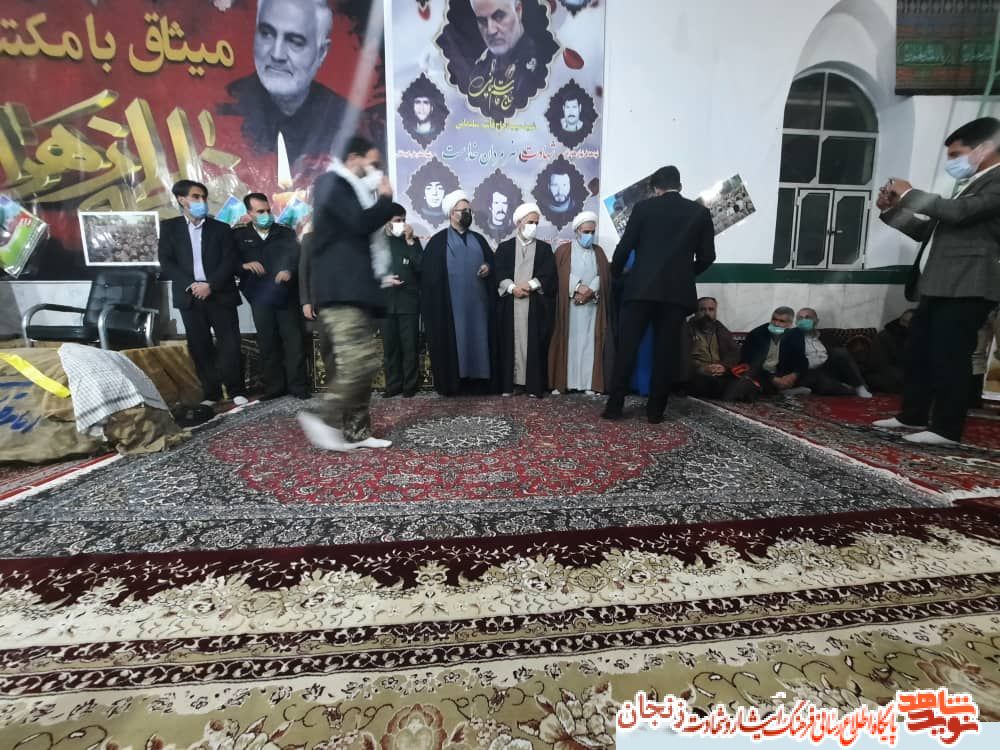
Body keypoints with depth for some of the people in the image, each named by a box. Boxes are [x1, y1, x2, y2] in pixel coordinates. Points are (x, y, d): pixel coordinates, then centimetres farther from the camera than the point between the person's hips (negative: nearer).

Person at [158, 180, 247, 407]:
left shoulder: (221, 228, 9)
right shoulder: (169, 227, 11)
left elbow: (230, 262, -1)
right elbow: (166, 263, 3)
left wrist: (210, 285, -14)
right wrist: (191, 285, -12)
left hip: (220, 295, -1)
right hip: (190, 297, 1)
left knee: (230, 345, -5)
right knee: (200, 348, 3)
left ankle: (237, 391, 4)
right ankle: (210, 393, 11)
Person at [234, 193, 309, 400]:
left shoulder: (286, 233, 9)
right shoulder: (239, 235, 10)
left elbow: (296, 255, -8)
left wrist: (288, 270, -28)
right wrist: (244, 265, -14)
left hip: (286, 296, -1)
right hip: (260, 299, 1)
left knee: (294, 342, -2)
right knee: (267, 344, 6)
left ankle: (298, 386, 5)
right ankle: (273, 387, 14)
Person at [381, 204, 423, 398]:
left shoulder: (412, 241, 10)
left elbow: (421, 267, -5)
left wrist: (410, 241, -9)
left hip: (409, 301, -1)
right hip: (386, 302, 1)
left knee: (410, 346, -2)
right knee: (389, 346, 4)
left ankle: (410, 385, 7)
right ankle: (393, 385, 14)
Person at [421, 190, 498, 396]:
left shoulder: (478, 239, 16)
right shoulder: (438, 241, 2)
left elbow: (492, 259, 22)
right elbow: (429, 274, -3)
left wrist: (488, 266, -2)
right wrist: (435, 301, -11)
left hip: (477, 302, 4)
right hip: (451, 304, -4)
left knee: (478, 340, 4)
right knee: (453, 342, -2)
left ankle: (478, 380, 11)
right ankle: (452, 382, 5)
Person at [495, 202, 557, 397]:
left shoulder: (545, 248, 14)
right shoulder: (505, 247, 13)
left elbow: (549, 275, 1)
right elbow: (498, 273, 1)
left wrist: (529, 285, -12)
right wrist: (512, 288, -14)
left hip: (536, 304, 0)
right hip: (510, 303, 0)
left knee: (534, 344, -2)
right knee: (510, 342, -1)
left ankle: (534, 385, 2)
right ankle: (508, 384, 4)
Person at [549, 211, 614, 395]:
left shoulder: (598, 251, 15)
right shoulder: (564, 249, 6)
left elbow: (603, 276, 4)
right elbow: (562, 275, -4)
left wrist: (590, 291, -13)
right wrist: (578, 287, -16)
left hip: (591, 304, 3)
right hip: (569, 304, -2)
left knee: (589, 342, -1)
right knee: (567, 341, -4)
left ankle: (589, 383, 1)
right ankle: (562, 382, -1)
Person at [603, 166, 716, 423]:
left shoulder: (643, 207, 4)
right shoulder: (700, 212, 10)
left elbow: (625, 246, 2)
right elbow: (707, 256, 10)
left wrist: (615, 272, 20)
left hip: (641, 288, -1)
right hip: (678, 291, 2)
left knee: (628, 347, 2)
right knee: (666, 351, 5)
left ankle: (614, 406, 4)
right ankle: (655, 409, 9)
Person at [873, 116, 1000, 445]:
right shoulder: (971, 186, 25)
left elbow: (958, 213, -20)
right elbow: (929, 230, 25)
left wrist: (910, 193, -9)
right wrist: (893, 209, 13)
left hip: (965, 287, -9)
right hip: (938, 286, 9)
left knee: (948, 357, -8)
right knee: (918, 354, 11)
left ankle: (946, 429, 0)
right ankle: (912, 416, 21)